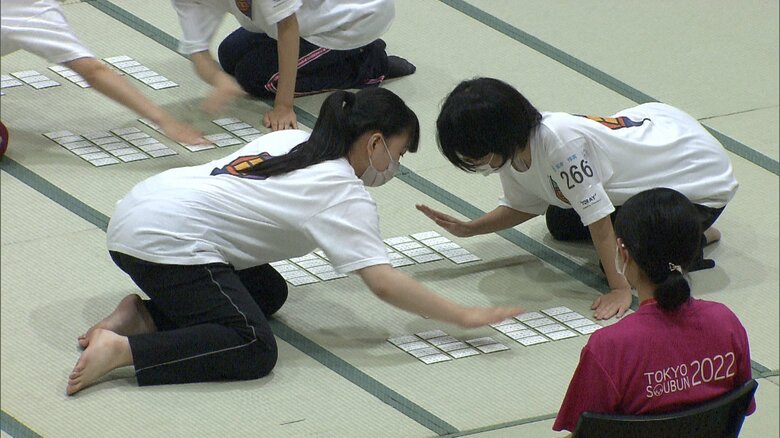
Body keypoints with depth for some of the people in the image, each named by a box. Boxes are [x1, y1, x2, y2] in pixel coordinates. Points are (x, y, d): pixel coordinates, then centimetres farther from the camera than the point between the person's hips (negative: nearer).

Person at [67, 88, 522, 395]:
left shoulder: (291, 139, 17)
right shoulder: (344, 193, -7)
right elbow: (384, 282, -13)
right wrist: (464, 316, -9)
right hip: (168, 239, -9)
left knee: (269, 292, 19)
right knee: (253, 351, -16)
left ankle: (144, 315, 7)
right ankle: (122, 350, -23)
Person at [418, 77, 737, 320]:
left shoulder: (560, 143, -40)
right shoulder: (512, 148, -13)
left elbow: (596, 214, -33)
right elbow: (522, 206, 6)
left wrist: (620, 287, -27)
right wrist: (468, 229, -7)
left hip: (700, 178, -9)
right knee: (561, 225, 13)